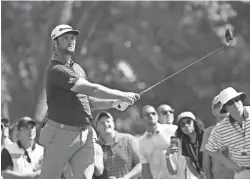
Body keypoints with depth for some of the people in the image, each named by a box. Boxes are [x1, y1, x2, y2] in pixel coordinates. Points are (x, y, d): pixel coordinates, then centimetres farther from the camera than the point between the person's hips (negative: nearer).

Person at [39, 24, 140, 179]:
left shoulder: (78, 68, 18)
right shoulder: (56, 70, -12)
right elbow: (91, 89, -18)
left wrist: (113, 103, 7)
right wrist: (122, 95, -14)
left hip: (85, 135, 7)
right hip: (62, 133, -7)